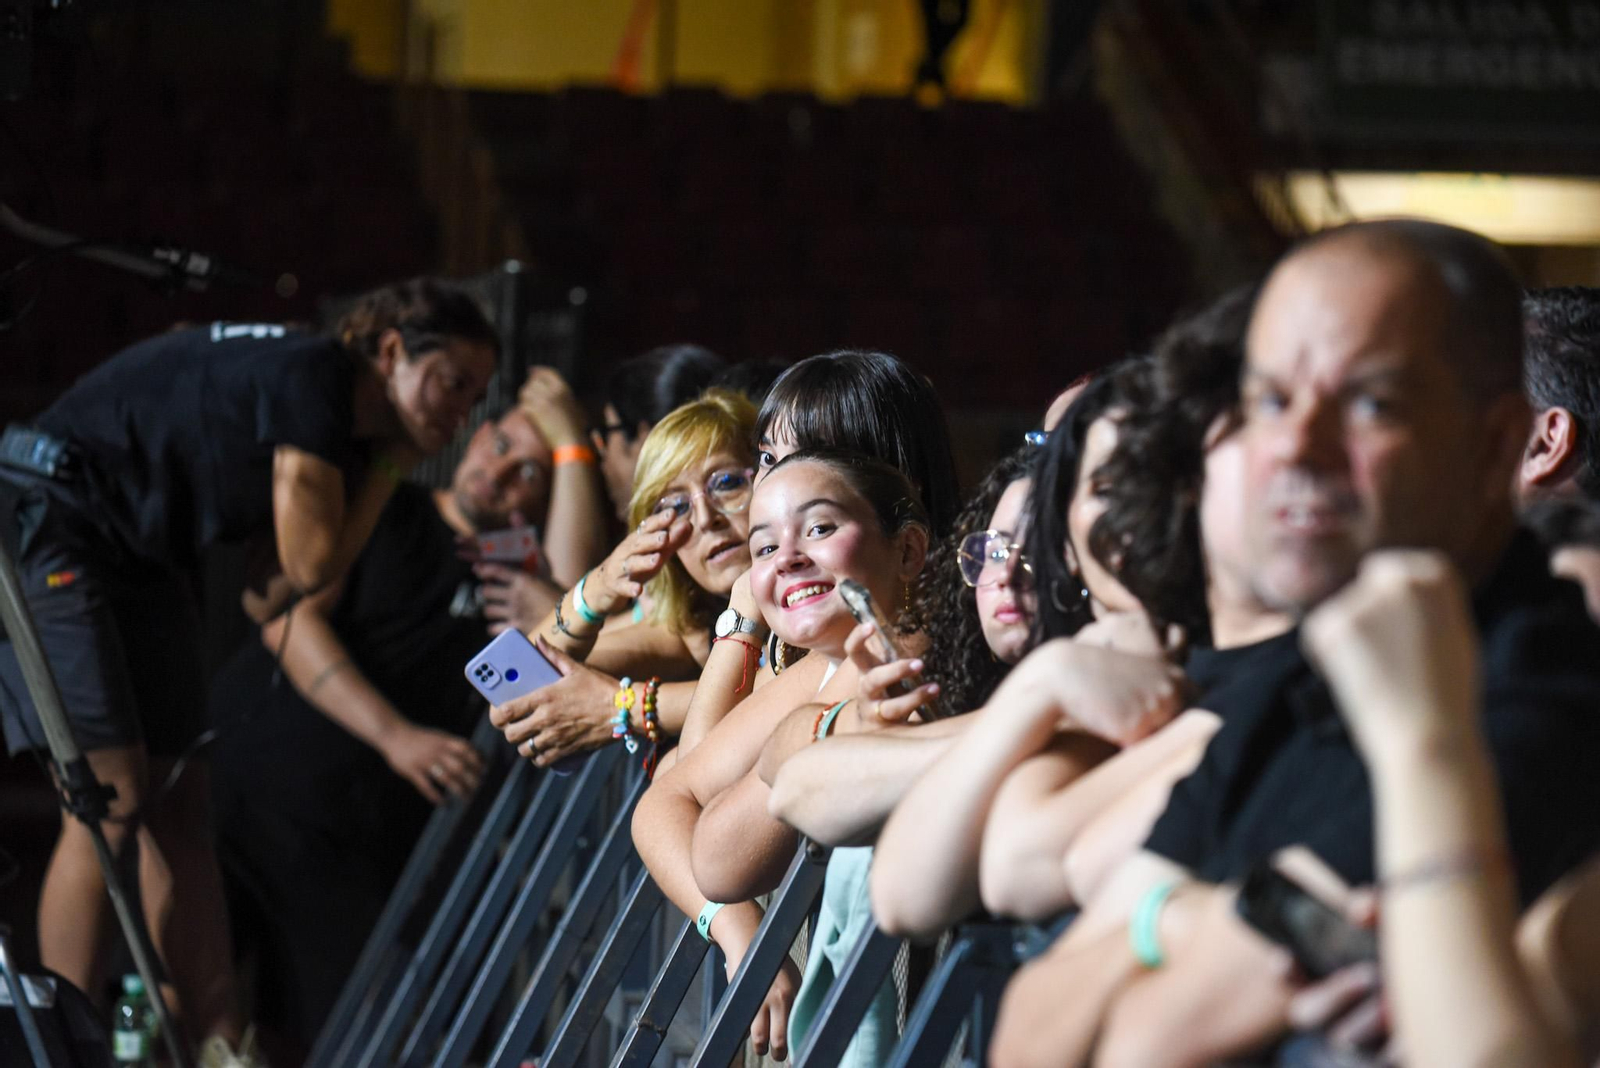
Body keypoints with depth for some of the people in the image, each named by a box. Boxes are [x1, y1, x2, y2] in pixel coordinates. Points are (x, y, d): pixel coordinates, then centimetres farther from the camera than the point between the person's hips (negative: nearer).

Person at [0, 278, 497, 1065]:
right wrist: (393, 461, -11)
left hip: (142, 557, 10)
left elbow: (285, 586, 0)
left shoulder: (348, 434, 7)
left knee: (177, 805, 5)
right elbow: (312, 564, -21)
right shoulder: (310, 379, -20)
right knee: (111, 801, -14)